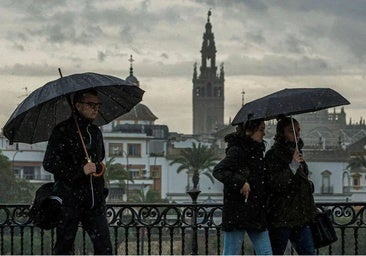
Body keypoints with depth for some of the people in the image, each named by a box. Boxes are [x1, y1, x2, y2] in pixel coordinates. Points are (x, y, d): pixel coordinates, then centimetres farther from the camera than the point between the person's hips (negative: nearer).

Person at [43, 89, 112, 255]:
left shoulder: (96, 132, 15)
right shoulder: (62, 131, -7)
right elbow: (49, 163, -15)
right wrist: (80, 170, -20)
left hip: (95, 200, 5)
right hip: (69, 201, -5)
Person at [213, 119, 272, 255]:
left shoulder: (257, 151, 15)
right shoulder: (237, 150, -11)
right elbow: (218, 171, -23)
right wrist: (240, 183, -26)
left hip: (256, 213, 8)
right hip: (237, 212, -8)